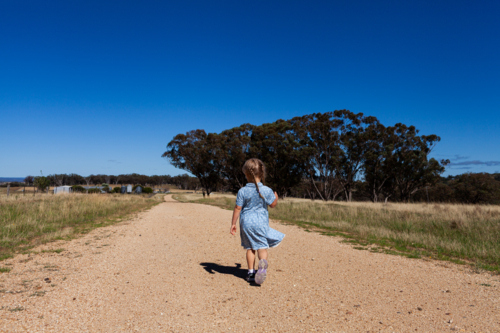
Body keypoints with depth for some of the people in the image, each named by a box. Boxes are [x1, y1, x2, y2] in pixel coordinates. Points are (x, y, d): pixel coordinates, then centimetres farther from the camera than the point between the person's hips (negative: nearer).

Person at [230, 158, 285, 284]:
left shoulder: (242, 191, -7)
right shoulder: (266, 190, -9)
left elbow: (237, 209, -4)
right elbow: (273, 204, 4)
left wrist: (233, 223, 4)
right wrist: (276, 197, 25)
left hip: (246, 222, 2)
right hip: (260, 222, -1)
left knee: (250, 248, 12)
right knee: (262, 247, 5)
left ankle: (251, 272, 18)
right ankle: (262, 266, -20)